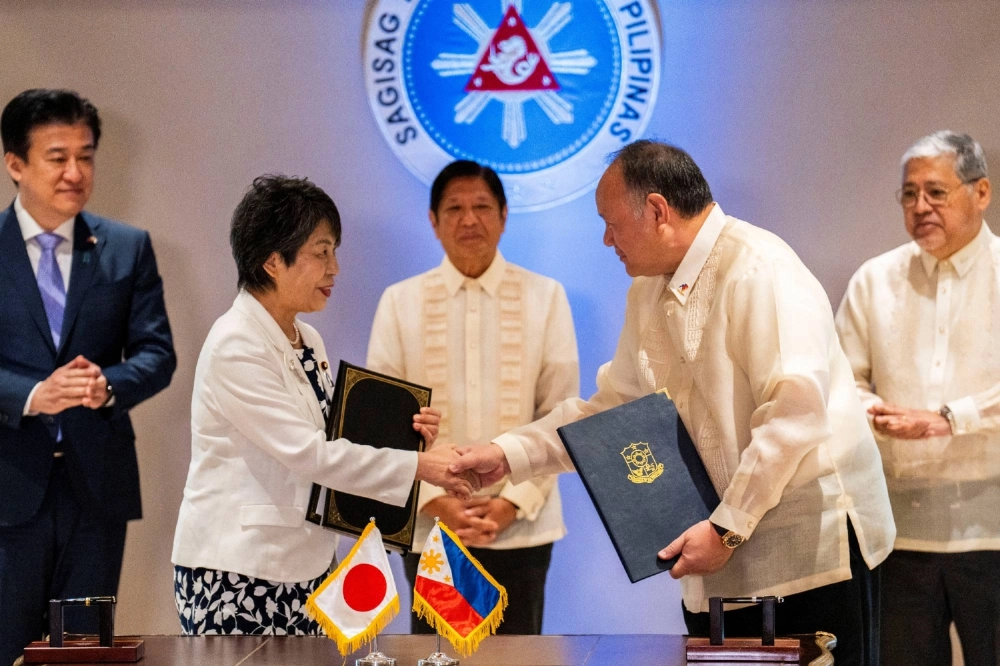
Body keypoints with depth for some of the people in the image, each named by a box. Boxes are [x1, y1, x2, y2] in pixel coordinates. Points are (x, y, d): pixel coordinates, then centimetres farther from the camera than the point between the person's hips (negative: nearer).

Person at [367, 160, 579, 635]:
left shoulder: (544, 296, 4)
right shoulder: (400, 302, 4)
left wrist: (516, 500, -9)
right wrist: (435, 501, -9)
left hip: (521, 523, 0)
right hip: (430, 524, 0)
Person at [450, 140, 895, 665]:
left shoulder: (759, 270, -15)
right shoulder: (648, 293, 13)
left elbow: (794, 412, -22)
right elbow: (613, 407, 20)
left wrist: (726, 528, -20)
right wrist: (510, 454, 10)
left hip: (814, 547, -8)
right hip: (722, 561, 8)